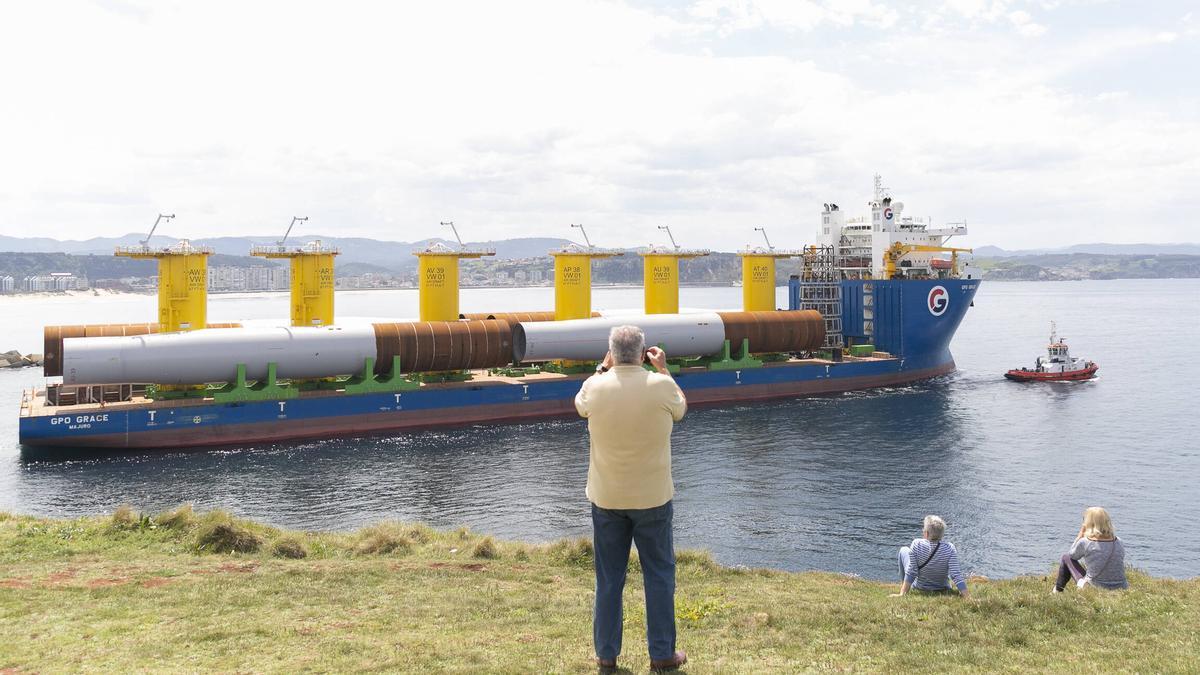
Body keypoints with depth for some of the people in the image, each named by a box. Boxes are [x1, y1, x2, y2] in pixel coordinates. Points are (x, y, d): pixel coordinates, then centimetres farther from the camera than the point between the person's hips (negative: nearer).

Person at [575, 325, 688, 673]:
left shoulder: (596, 387, -11)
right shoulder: (661, 386, -14)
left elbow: (580, 405, 14)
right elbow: (680, 409, 9)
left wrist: (603, 367, 19)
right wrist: (663, 369, 18)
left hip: (606, 498, 1)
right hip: (653, 498, -1)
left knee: (608, 579, 12)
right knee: (659, 575, 12)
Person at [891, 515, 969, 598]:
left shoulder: (917, 544, -26)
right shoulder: (949, 548, -23)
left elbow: (910, 572, -24)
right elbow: (956, 575, -28)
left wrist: (902, 593, -19)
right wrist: (966, 596, -24)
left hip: (918, 588, -2)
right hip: (942, 590, 2)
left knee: (904, 550, 18)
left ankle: (903, 585, 31)